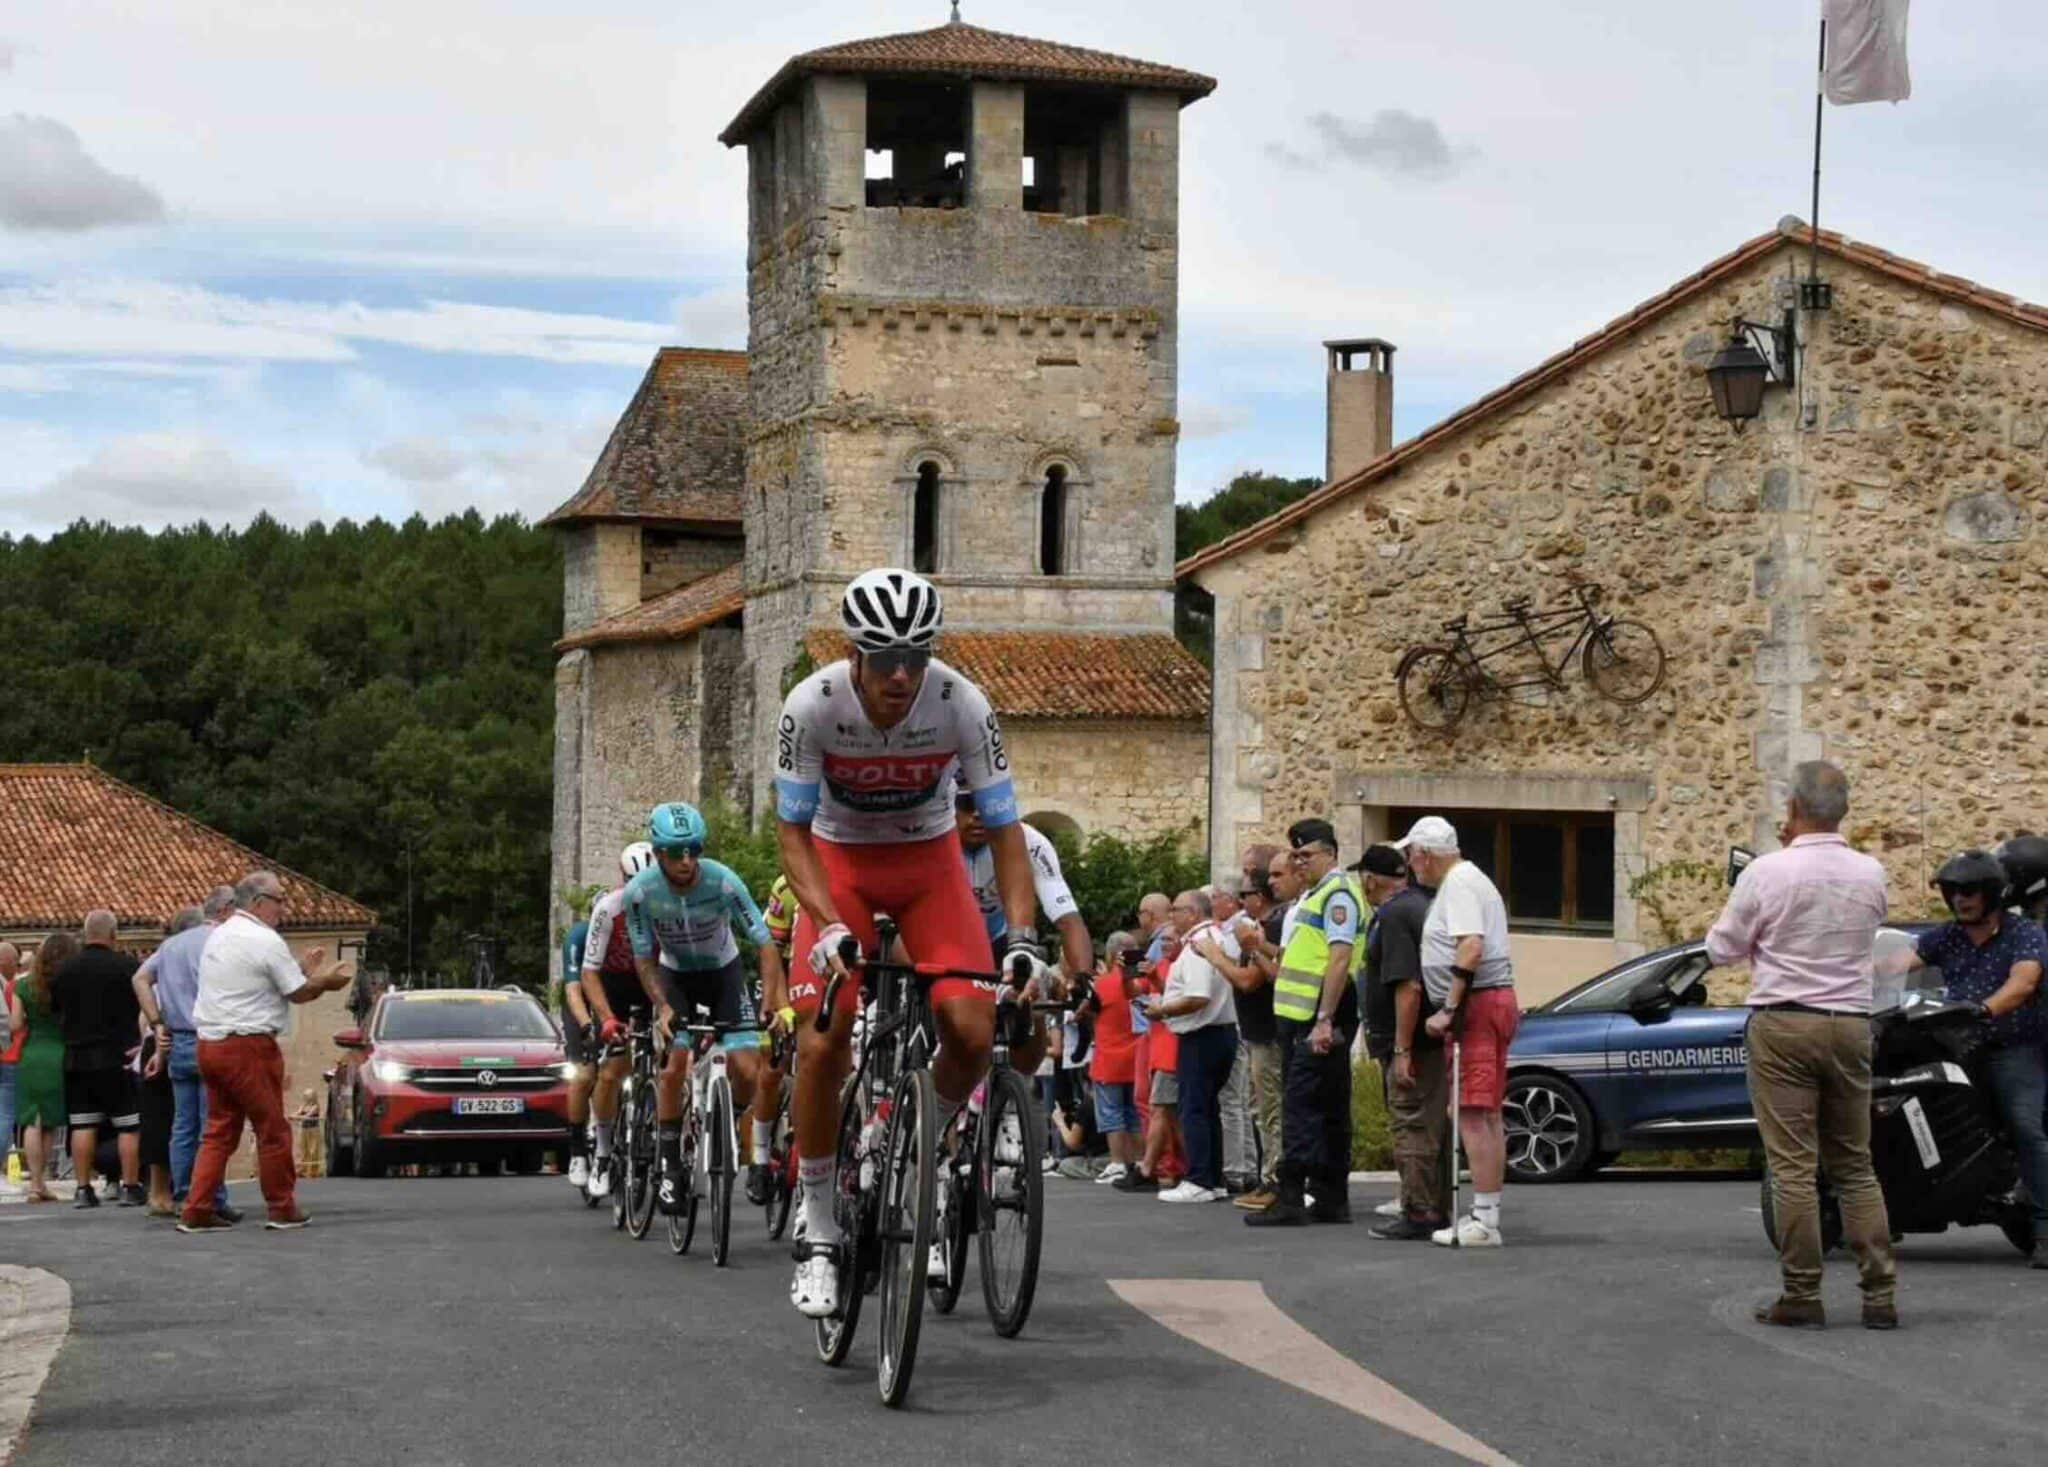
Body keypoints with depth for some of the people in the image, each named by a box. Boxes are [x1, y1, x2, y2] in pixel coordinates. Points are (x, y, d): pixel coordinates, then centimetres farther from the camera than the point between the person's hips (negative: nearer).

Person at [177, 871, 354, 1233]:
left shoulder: (218, 936, 14)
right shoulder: (265, 942, -12)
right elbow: (299, 993, -6)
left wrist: (305, 972, 20)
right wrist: (327, 980, 11)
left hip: (209, 1043, 8)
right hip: (247, 1048, -8)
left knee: (219, 1131, 12)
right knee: (272, 1129, 4)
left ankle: (197, 1211, 6)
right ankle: (283, 1209, 13)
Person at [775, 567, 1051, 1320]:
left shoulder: (962, 705, -25)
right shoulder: (811, 706, -26)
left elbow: (1004, 828, -18)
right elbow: (792, 829, -18)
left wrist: (1022, 938, -30)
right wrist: (828, 927, -33)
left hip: (931, 863, 1)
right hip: (839, 863, -1)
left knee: (972, 1030, -19)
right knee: (822, 1040, -16)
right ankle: (819, 1234, -2)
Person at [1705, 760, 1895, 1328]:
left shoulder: (1768, 872, -11)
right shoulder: (1870, 875, 2)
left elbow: (1722, 947, -1)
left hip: (1783, 1026, -4)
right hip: (1850, 1025, 4)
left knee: (1793, 1165, -2)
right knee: (1855, 1166, 11)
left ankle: (1802, 1297, -2)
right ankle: (1880, 1294, 6)